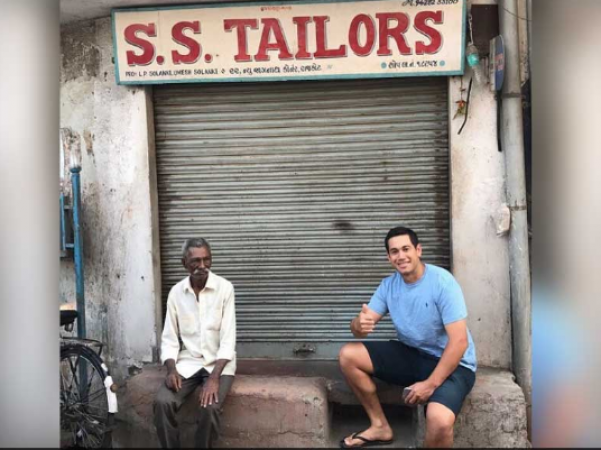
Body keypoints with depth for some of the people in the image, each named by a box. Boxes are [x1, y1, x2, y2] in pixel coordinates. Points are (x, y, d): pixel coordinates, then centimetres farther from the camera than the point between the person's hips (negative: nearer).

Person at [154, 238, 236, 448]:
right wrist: (171, 370, -16)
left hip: (218, 363, -3)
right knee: (162, 402, -22)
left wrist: (214, 378, -24)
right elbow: (169, 338, 2)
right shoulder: (176, 292, 0)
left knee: (209, 406, -28)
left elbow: (228, 339, -14)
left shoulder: (224, 288, -10)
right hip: (187, 362, 3)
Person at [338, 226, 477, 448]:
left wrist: (431, 384, -25)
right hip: (411, 354, 6)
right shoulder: (388, 285, 0)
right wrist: (359, 324, -31)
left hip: (451, 364, -6)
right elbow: (361, 326, -5)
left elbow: (459, 342, -22)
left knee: (439, 421, -36)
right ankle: (380, 426, 6)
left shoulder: (442, 282, -19)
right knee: (348, 355, -7)